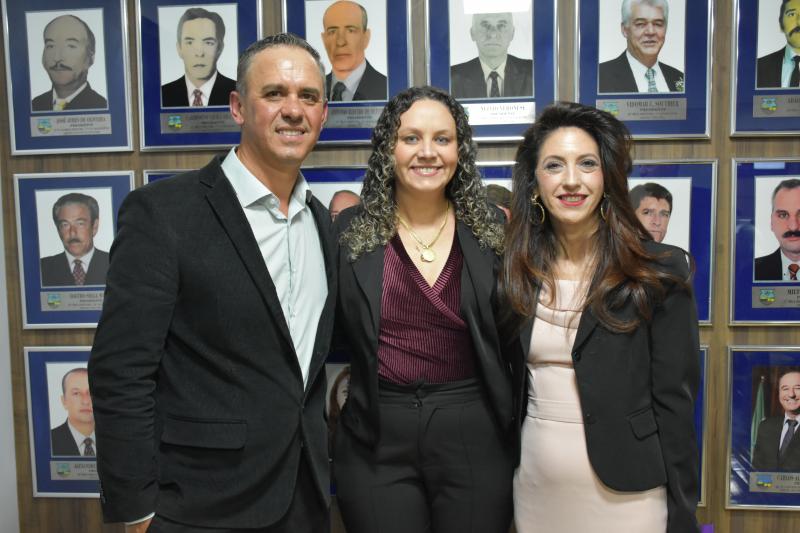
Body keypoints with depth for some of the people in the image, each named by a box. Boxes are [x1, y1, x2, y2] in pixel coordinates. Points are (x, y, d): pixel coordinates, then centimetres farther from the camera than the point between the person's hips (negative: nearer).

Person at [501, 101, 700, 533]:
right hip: (535, 485, 4)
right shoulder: (516, 272, 1)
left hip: (625, 489, -3)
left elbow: (674, 401, -9)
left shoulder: (659, 271, -9)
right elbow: (509, 384, 8)